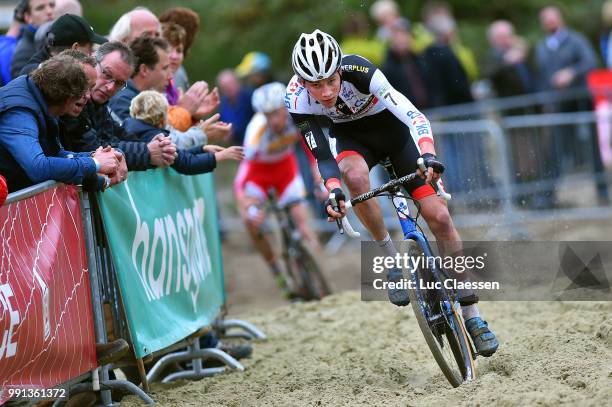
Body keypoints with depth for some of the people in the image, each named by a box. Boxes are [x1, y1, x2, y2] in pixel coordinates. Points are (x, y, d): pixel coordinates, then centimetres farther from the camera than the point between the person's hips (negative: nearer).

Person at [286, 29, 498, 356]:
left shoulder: (360, 72, -35)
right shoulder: (297, 98, -27)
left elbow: (414, 115, -42)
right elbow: (322, 154, -23)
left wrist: (429, 156, -58)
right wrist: (333, 191, -42)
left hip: (391, 127, -1)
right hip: (350, 136, 1)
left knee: (439, 218, -10)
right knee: (355, 175, -37)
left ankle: (471, 315, 2)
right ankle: (391, 258, -16)